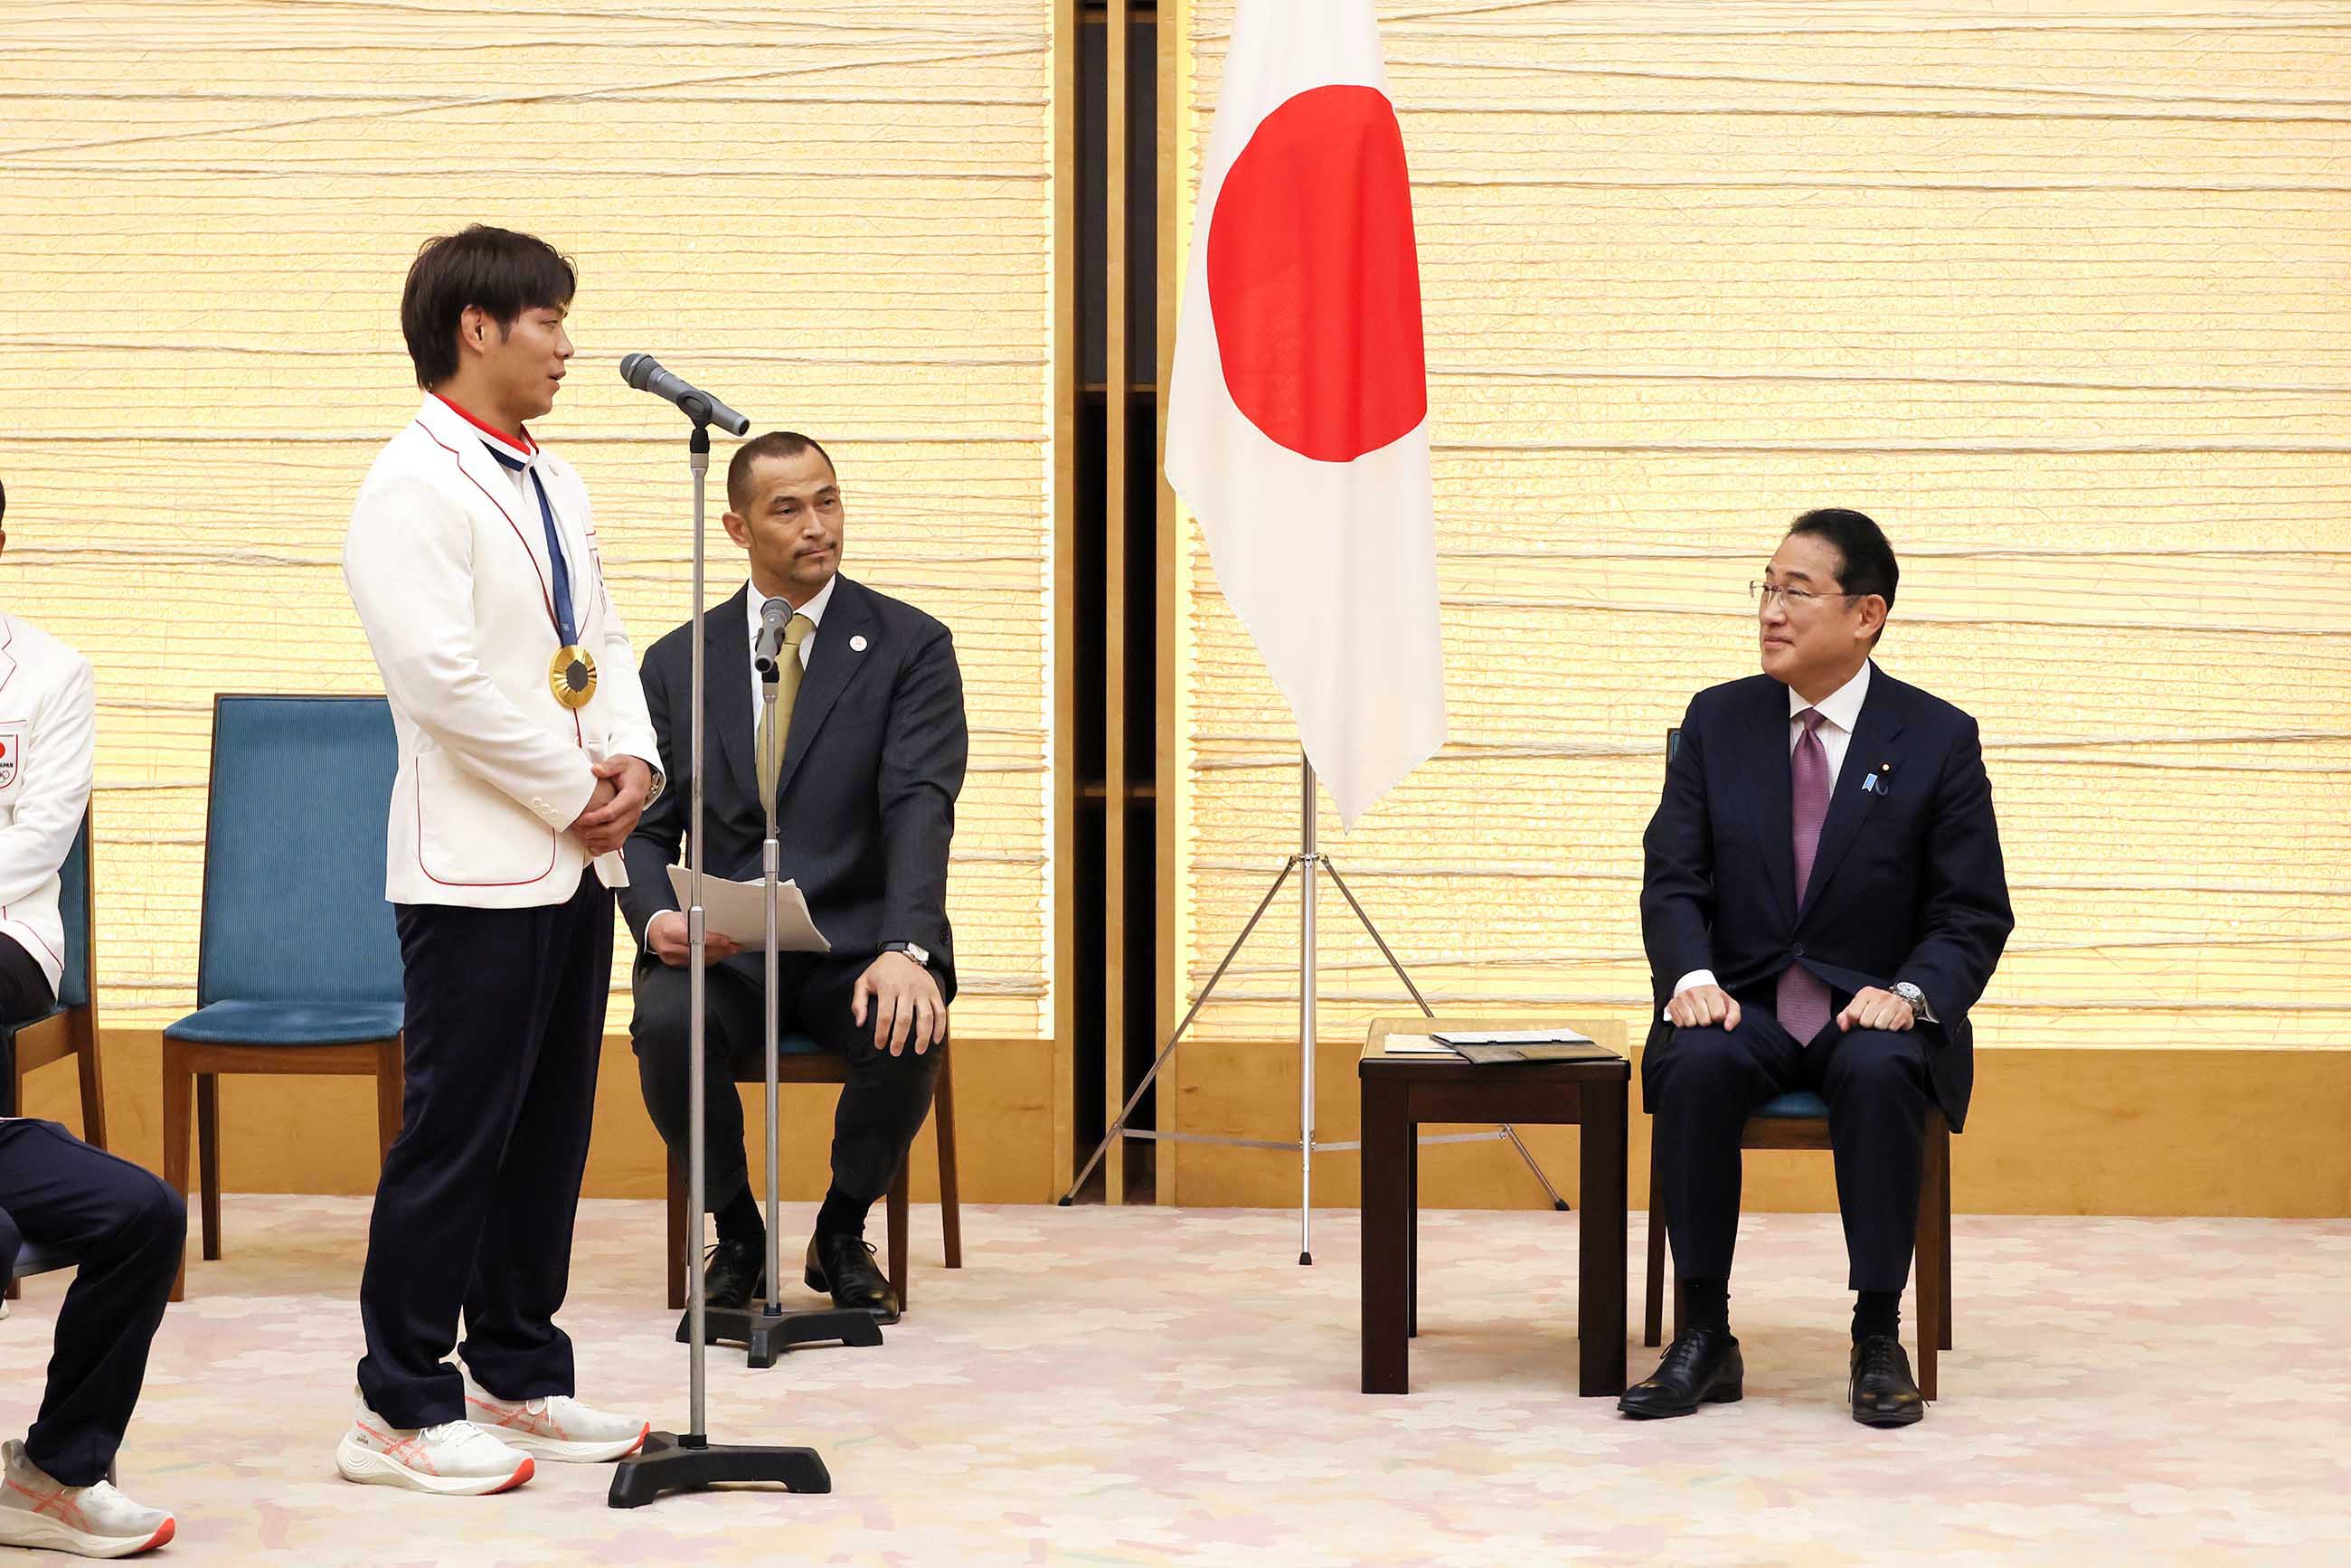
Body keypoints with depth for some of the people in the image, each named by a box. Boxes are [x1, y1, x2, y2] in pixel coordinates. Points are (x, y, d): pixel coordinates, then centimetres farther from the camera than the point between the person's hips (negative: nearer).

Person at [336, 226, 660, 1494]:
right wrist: (574, 791, -14)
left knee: (549, 1129, 13)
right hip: (478, 865, -9)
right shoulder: (412, 488, -11)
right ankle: (401, 1408, 4)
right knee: (458, 1135, -4)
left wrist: (633, 759, 0)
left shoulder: (550, 482, 17)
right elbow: (443, 678, -20)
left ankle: (517, 1375, 23)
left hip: (574, 861, 9)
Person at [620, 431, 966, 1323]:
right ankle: (738, 1237, -3)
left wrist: (905, 951, -30)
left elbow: (920, 808, -12)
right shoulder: (679, 661, 10)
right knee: (668, 1026, -31)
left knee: (904, 1034, -33)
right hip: (721, 949, 1)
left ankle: (841, 1236, -2)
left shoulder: (910, 646, 2)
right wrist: (658, 918, -17)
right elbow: (646, 825, 8)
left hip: (856, 942, -1)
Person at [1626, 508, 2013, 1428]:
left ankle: (1878, 1338, -24)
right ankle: (1704, 1339, -23)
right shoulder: (1718, 722, 6)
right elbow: (1672, 881, 2)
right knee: (1695, 1065, -32)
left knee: (1878, 1072, -36)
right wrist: (1691, 978, -18)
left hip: (1875, 1014, -2)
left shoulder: (1938, 739, -1)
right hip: (1743, 1006, 2)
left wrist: (1909, 994, -21)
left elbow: (1974, 916, -1)